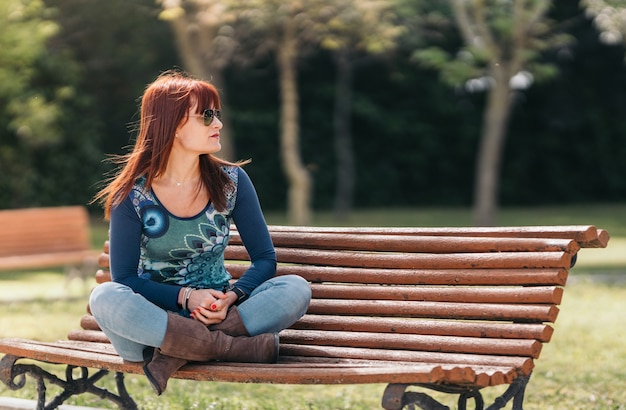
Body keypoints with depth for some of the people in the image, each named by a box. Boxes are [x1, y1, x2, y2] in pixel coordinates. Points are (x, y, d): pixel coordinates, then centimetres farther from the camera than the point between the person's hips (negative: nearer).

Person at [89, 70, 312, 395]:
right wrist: (187, 296, -21)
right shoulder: (133, 195, -5)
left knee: (296, 289, -23)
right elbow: (124, 279, -7)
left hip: (217, 313, 2)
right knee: (106, 298, -35)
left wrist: (230, 298, -18)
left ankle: (180, 350, -30)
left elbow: (264, 259, 1)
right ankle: (238, 347, -31)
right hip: (153, 317, -2)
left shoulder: (231, 181, 2)